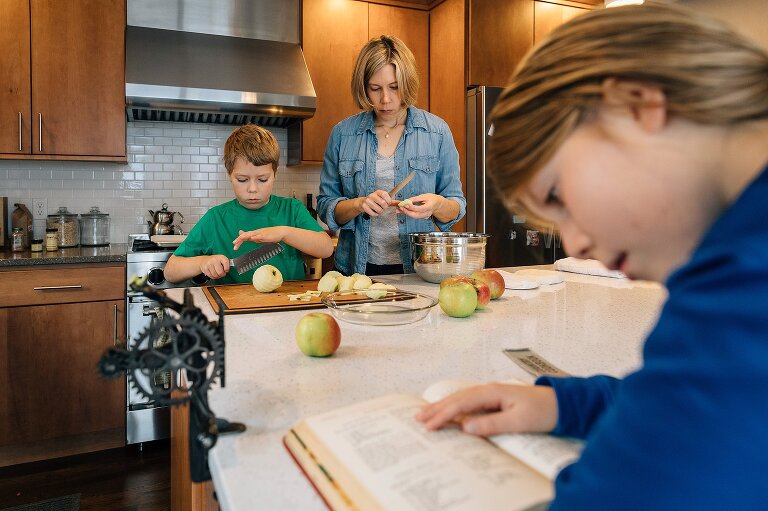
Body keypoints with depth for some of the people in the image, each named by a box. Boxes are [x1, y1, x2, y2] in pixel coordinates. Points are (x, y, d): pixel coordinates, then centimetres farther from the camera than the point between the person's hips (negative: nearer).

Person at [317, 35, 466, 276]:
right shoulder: (343, 133, 5)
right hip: (358, 268, 1)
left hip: (419, 268, 0)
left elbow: (456, 207, 6)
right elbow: (325, 207, 6)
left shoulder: (437, 131, 3)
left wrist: (437, 204, -16)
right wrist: (358, 204, -13)